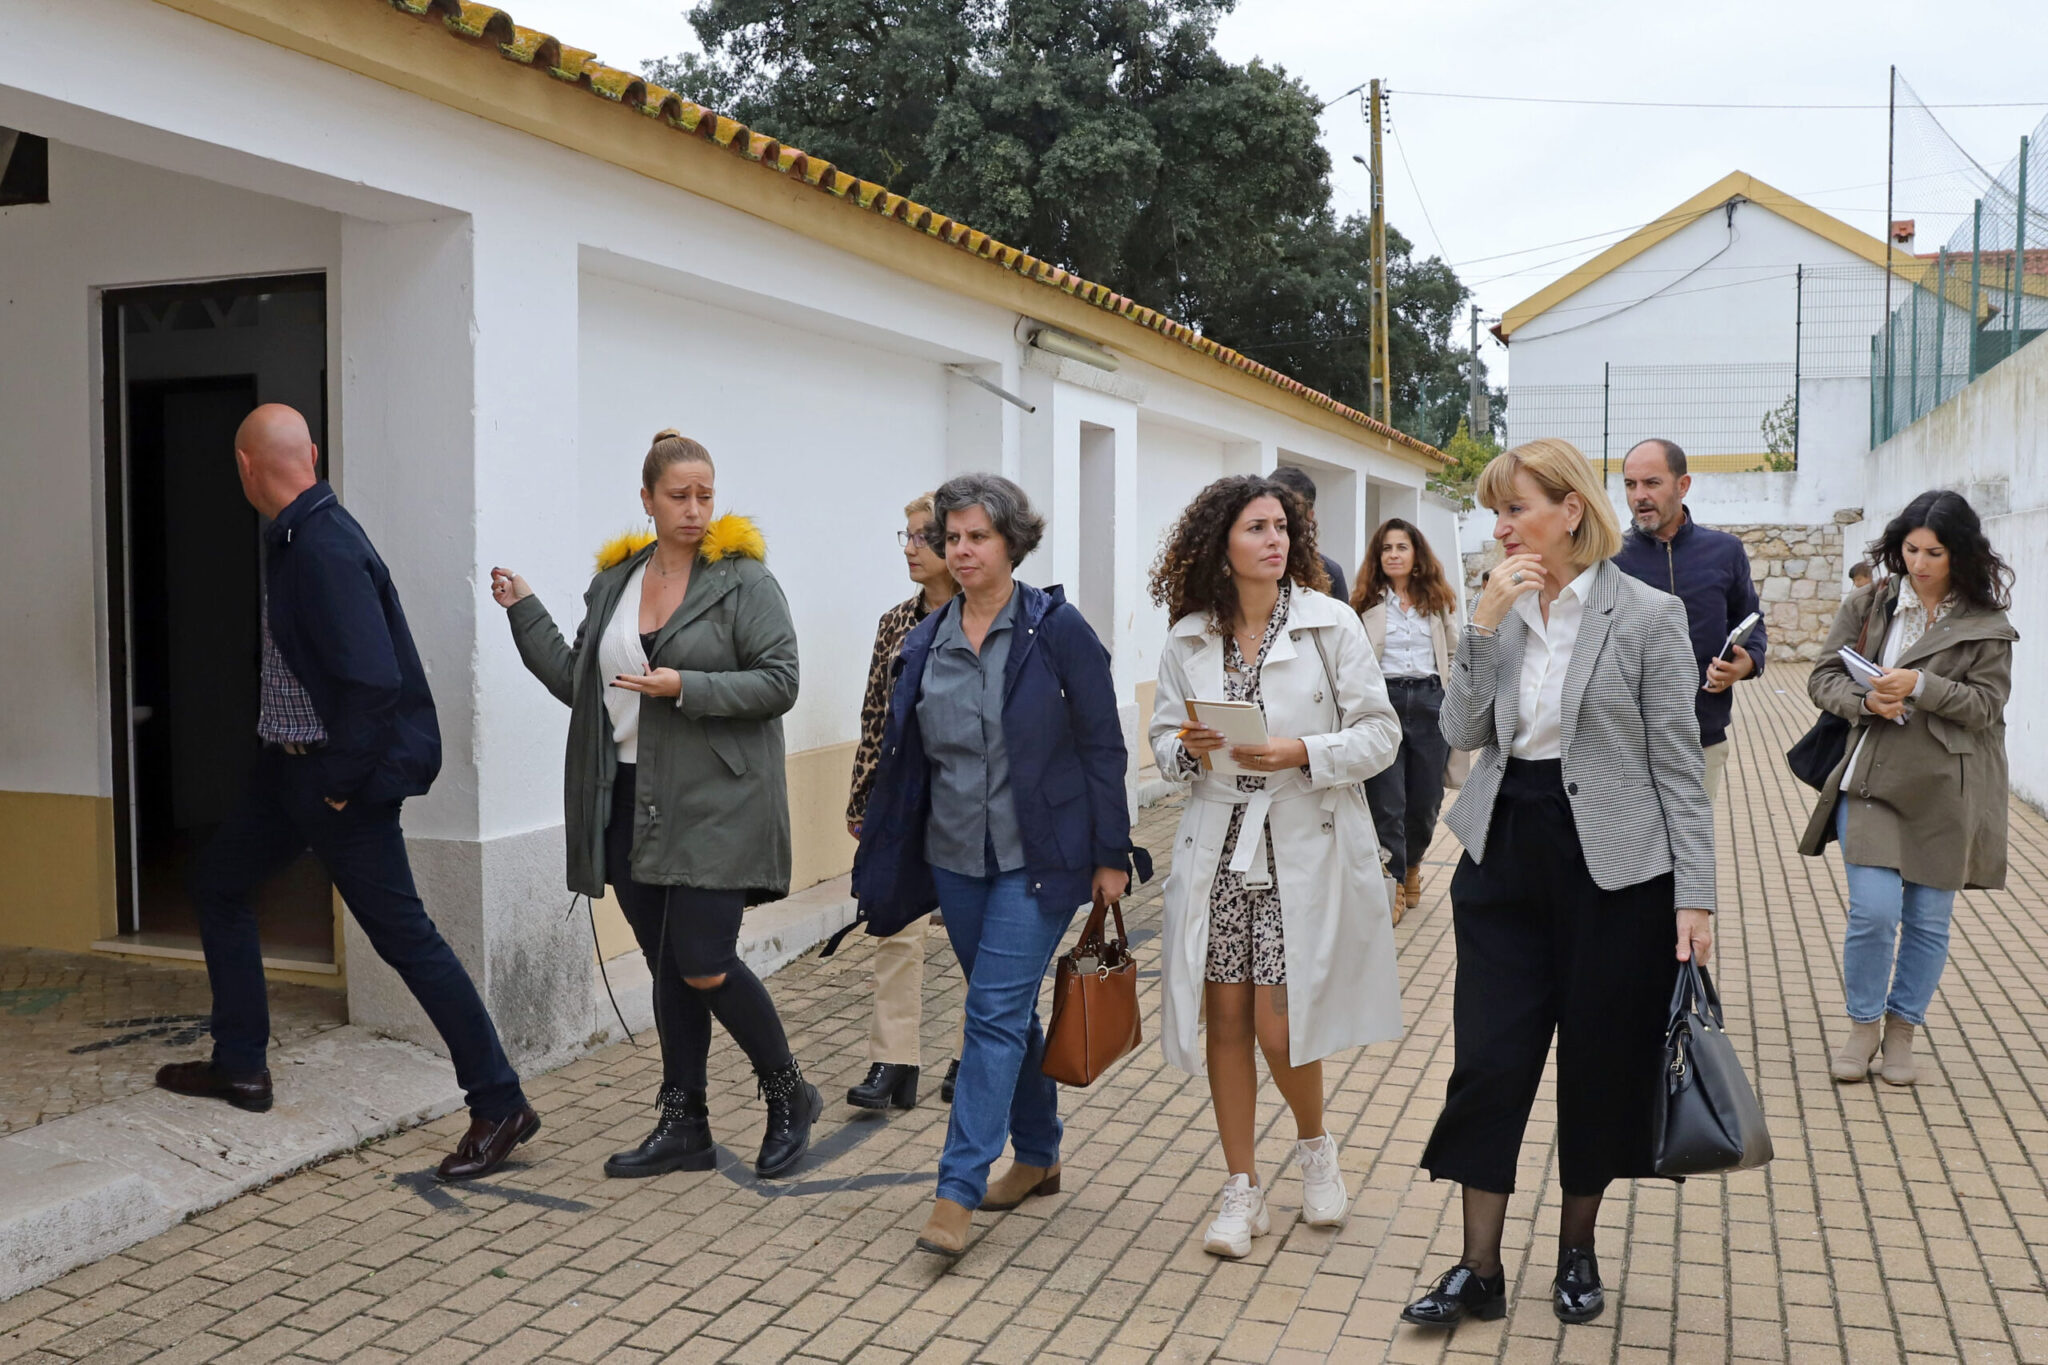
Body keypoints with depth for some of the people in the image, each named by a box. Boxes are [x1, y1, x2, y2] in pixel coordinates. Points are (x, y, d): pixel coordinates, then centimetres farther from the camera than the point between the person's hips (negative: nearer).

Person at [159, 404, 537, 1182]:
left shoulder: (324, 548, -23)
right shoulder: (292, 538, 8)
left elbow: (374, 680, -29)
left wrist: (339, 782, -19)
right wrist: (309, 766, 16)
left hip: (342, 775, -10)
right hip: (292, 764, 10)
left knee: (402, 934, -7)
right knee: (217, 885, 21)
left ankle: (500, 1106, 1)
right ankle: (239, 1067, 33)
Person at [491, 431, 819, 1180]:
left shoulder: (743, 578, -5)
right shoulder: (614, 581, 12)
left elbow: (779, 681, -11)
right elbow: (578, 683, 15)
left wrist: (685, 687, -19)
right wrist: (524, 611, 10)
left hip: (713, 805, -6)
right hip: (633, 802, 6)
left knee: (704, 965, -8)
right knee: (667, 968, 10)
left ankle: (789, 1096, 15)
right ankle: (684, 1125, 22)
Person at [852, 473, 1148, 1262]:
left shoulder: (1057, 628, -9)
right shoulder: (927, 642, 5)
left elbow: (1102, 744, -7)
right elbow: (904, 756, 10)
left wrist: (1111, 855, -8)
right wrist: (885, 862, 10)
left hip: (1037, 856, -5)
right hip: (955, 856, 5)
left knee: (995, 1011, -9)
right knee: (1006, 1009, 15)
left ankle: (959, 1188, -3)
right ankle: (1038, 1156, 32)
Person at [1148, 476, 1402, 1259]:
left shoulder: (1331, 624, -3)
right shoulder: (1188, 639, 5)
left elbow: (1380, 734, -3)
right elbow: (1163, 738, 12)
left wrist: (1303, 753, -17)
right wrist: (1187, 750, -10)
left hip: (1304, 850, -3)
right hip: (1217, 848, 3)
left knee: (1280, 1027, -4)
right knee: (1227, 1020, 6)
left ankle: (1315, 1146, 29)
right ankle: (1242, 1191, 22)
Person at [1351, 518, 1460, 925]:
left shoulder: (1437, 600, 11)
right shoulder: (1364, 603, 2)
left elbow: (1453, 654, 14)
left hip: (1431, 701, 3)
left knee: (1426, 799, 9)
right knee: (1386, 802, -3)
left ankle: (1412, 865, 34)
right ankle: (1392, 883, 10)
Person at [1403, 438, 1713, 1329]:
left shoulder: (1647, 616, -7)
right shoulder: (1501, 611, 6)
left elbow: (1679, 765, -7)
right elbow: (1461, 732, -1)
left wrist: (1695, 896, -10)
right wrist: (1485, 621, -11)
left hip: (1612, 868, -3)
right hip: (1504, 855, 4)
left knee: (1598, 1062, 9)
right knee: (1487, 1061, 2)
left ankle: (1577, 1251, 30)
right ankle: (1479, 1271, 13)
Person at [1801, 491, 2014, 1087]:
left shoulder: (1987, 625, 2)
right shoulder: (1867, 605, 5)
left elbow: (1986, 703, -4)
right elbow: (1823, 678, 4)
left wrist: (1920, 686, -20)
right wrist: (1865, 701, -16)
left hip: (1945, 787, 0)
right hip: (1872, 778, 0)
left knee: (1928, 918, 7)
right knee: (1873, 910, -8)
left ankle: (1902, 1029, 25)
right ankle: (1863, 1025, 14)